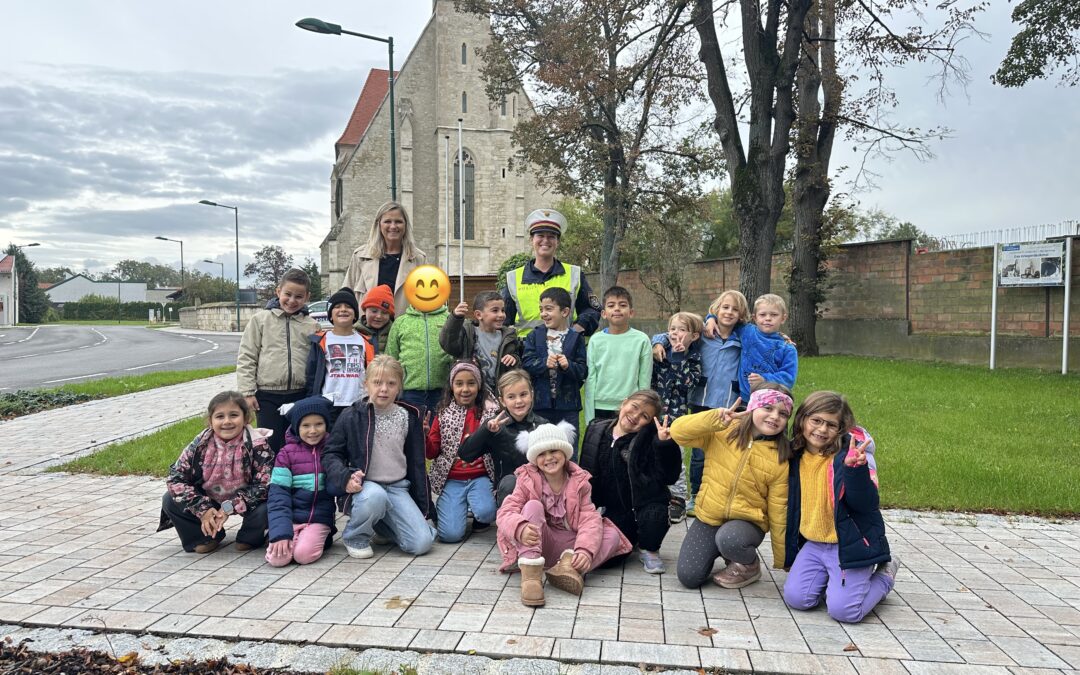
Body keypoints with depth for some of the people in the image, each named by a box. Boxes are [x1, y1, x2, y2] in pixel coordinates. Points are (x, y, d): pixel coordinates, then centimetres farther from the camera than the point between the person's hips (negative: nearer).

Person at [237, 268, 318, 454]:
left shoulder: (312, 326, 5)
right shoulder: (260, 319, 2)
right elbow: (246, 358, 2)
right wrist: (247, 392, -3)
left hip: (300, 396, 2)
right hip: (268, 396, -1)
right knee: (271, 445, -1)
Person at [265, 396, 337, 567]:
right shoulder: (286, 454, 0)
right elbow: (278, 495, -5)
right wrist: (280, 533, -16)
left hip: (319, 520, 0)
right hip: (291, 518, 1)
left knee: (303, 554, -25)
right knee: (278, 557, -22)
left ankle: (319, 540, 6)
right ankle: (291, 539, 8)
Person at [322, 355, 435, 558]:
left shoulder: (409, 417, 5)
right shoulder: (352, 416, -4)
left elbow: (416, 463, 11)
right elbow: (331, 454, 0)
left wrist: (424, 507, 10)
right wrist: (346, 477, -21)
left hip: (398, 488, 3)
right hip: (364, 486, -3)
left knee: (422, 543, -14)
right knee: (375, 496, -39)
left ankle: (381, 521, 17)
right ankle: (354, 535, -6)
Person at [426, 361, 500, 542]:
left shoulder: (490, 413, 0)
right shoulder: (443, 415, 4)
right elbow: (432, 453, 5)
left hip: (480, 478, 0)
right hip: (452, 480, 1)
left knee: (485, 511, -31)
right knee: (451, 534, -15)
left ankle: (480, 519, 8)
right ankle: (443, 507, 20)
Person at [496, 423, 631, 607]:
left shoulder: (580, 482, -1)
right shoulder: (527, 479, -4)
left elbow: (590, 519, -11)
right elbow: (506, 512, -15)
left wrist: (585, 550, -31)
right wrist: (520, 528, -39)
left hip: (569, 545, 2)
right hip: (538, 543, -2)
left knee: (612, 535, -16)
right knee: (533, 506, -27)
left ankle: (569, 564, -36)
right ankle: (531, 575, -40)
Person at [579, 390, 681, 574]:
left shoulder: (650, 438, -10)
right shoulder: (596, 431, 1)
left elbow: (669, 477, -19)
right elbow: (585, 471, 13)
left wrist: (666, 445, -31)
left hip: (645, 503, -3)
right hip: (615, 510, 3)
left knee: (655, 517, -37)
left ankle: (649, 549, 0)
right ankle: (630, 541, 20)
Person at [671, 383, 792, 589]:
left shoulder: (781, 459, -8)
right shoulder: (722, 433, -7)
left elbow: (778, 512, -3)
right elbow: (678, 432, -17)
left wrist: (782, 562, 3)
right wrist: (716, 419, -29)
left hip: (747, 522, -2)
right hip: (709, 518, 2)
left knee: (729, 539, -36)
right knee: (688, 577, -10)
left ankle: (750, 565, -1)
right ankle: (718, 550, 21)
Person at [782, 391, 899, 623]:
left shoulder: (852, 452, -14)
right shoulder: (796, 456, 3)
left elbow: (867, 504, -24)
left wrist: (855, 468, -39)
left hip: (850, 544, -5)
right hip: (813, 544, 5)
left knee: (843, 609, -13)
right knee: (796, 597, -9)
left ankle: (883, 576, 15)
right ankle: (831, 577, 21)